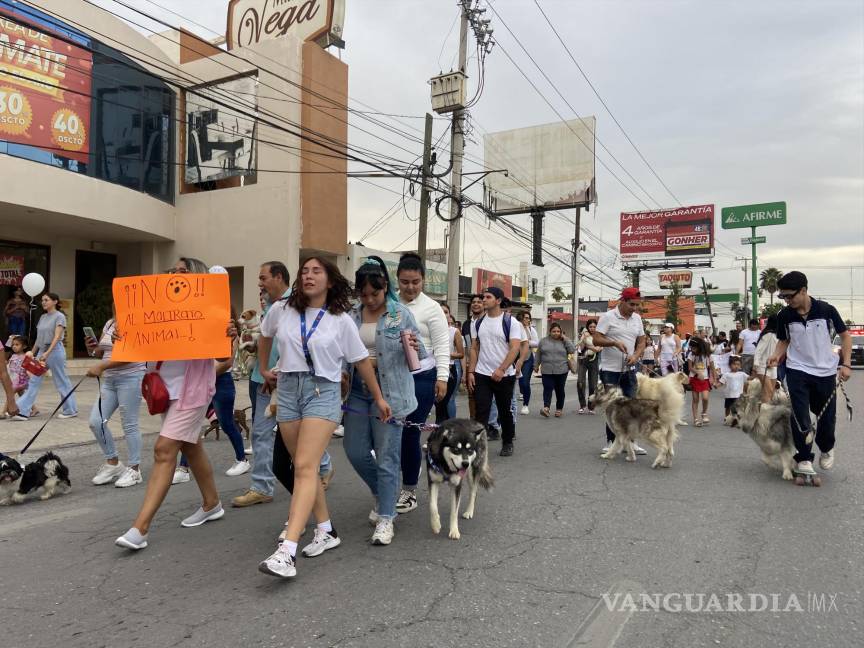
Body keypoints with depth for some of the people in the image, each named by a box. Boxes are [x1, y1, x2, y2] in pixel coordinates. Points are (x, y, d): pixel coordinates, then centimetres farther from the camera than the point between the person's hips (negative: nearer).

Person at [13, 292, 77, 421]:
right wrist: (32, 352, 18)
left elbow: (57, 337, -17)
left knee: (61, 382, 1)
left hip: (55, 351, -7)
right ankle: (22, 411, 2)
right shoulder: (43, 317, 14)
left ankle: (71, 410, 11)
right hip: (42, 351, 7)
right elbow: (39, 338, 19)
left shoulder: (59, 316, -8)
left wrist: (47, 353, -26)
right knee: (34, 381, 2)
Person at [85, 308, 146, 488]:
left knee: (129, 425, -2)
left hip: (130, 378, -8)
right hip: (109, 379, 8)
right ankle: (113, 463, 19)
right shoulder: (109, 324, 13)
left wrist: (101, 366, -25)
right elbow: (102, 353, 21)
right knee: (95, 421, 2)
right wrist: (93, 349, -1)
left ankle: (133, 470, 11)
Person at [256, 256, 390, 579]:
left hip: (323, 392, -4)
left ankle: (286, 552, -20)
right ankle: (326, 531, 24)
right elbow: (264, 336, 25)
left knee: (305, 467, -15)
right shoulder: (281, 311, 4)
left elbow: (362, 361, 5)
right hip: (287, 389, 4)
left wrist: (379, 398, 10)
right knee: (306, 466, 9)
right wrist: (264, 369, 29)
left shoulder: (341, 320, -3)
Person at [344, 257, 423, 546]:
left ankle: (386, 518, 11)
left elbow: (419, 355, 0)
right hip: (358, 393, 5)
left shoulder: (401, 314, -5)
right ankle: (383, 494, 35)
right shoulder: (352, 316, 5)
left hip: (389, 393, -5)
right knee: (356, 451, 9)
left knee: (387, 457, -2)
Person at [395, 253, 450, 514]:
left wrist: (442, 377, -12)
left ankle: (410, 490, 17)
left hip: (421, 378, -3)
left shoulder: (431, 308, -3)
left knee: (410, 433, 1)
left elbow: (442, 346, -4)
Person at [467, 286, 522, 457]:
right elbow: (474, 349, 9)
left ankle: (507, 443, 29)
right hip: (481, 375, 3)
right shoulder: (477, 323, 7)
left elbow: (515, 348, -14)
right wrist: (471, 372, 0)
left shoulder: (511, 322, -7)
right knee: (481, 412, -2)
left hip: (504, 376, -2)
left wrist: (501, 369, -24)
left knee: (505, 411, 12)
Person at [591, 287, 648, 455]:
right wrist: (614, 342, -27)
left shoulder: (637, 318, 8)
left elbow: (641, 342, 12)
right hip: (610, 370, -5)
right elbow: (596, 340, -12)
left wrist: (636, 356, -7)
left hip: (629, 369, 5)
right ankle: (611, 441, 13)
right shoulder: (608, 317, -9)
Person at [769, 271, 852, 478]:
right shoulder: (784, 315, -8)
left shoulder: (826, 310, -12)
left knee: (827, 416, 11)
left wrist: (846, 364, -8)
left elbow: (845, 335, 0)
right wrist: (778, 355, -13)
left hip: (825, 371, 0)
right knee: (800, 416, -7)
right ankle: (804, 458, 6)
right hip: (797, 370, 0)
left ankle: (826, 450, 40)